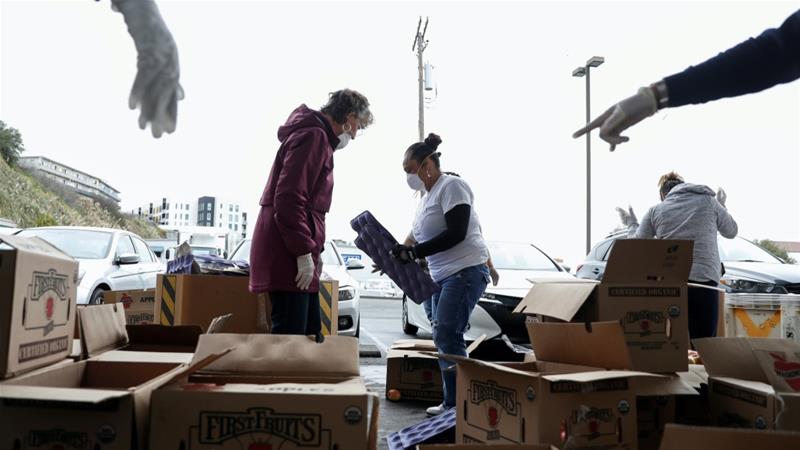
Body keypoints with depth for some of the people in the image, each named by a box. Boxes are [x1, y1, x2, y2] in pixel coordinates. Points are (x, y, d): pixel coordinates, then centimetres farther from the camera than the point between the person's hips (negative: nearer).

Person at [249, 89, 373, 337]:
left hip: (295, 253, 11)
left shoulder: (318, 137, 22)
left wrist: (312, 251, 18)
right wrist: (305, 252, -20)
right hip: (287, 254, -11)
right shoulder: (313, 136, -11)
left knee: (310, 334, 13)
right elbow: (288, 198, -21)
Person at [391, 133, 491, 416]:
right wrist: (402, 253, 7)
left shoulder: (451, 186, -9)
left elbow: (456, 233, -19)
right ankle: (453, 402, 15)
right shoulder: (427, 196, 19)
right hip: (443, 275, 10)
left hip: (466, 271, -9)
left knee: (447, 337, -14)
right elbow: (422, 240, 23)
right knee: (443, 339, 7)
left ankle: (458, 404, -7)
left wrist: (413, 252, -20)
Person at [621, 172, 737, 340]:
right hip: (703, 280, -1)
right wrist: (721, 207, 41)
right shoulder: (708, 201, 13)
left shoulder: (655, 211, 13)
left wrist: (631, 224, 35)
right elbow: (731, 231, 24)